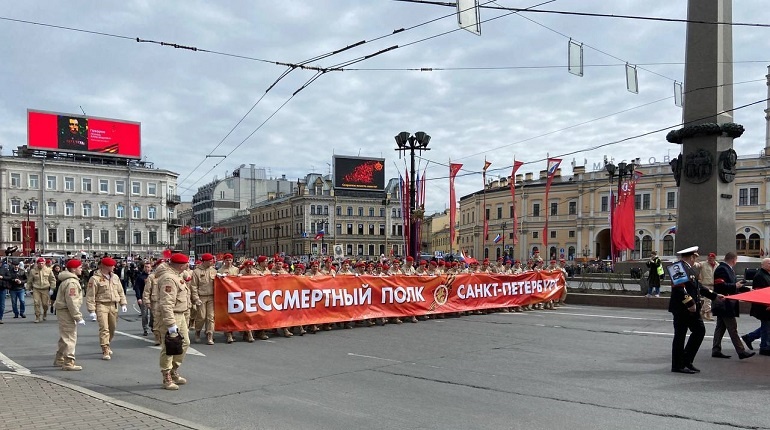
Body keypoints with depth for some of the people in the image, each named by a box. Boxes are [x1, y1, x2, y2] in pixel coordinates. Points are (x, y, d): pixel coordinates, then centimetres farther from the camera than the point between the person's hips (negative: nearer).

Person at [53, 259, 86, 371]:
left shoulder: (68, 280, 16)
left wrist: (77, 315, 22)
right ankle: (68, 363, -6)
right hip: (67, 312, -11)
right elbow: (71, 302, -25)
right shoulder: (72, 282, -19)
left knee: (65, 337, 22)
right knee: (70, 338, -8)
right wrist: (78, 317, -23)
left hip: (63, 311, 11)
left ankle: (59, 359, 34)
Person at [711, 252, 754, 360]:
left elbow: (733, 284, 22)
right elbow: (721, 285, -25)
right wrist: (735, 286, -17)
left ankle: (716, 350, 16)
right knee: (732, 328, -7)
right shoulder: (721, 269, -16)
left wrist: (748, 290, 17)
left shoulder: (729, 269, 16)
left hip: (725, 305, 11)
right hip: (724, 305, -11)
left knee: (720, 327, 12)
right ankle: (741, 352, -4)